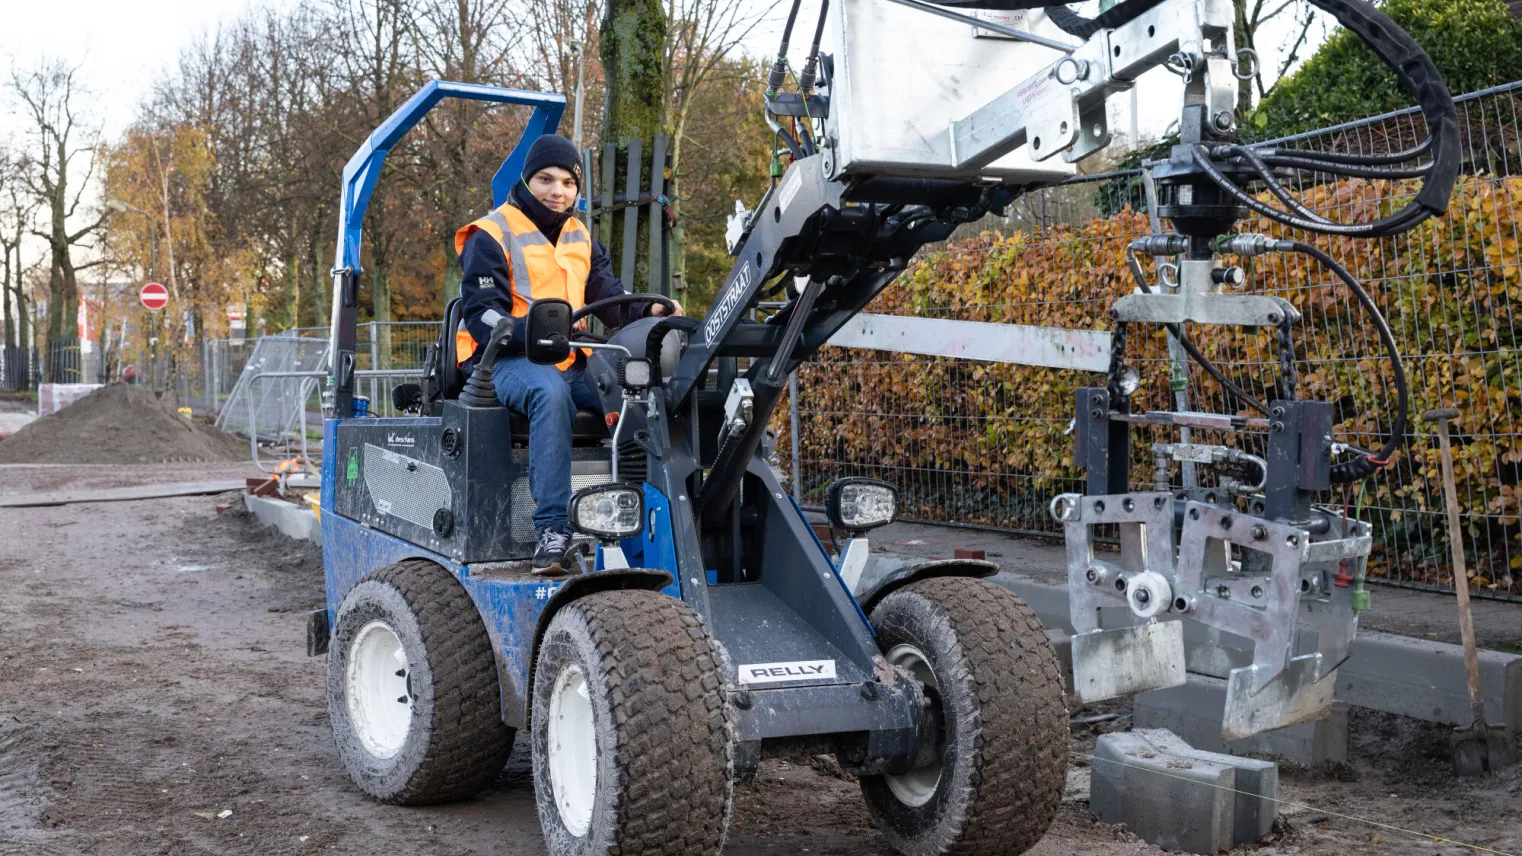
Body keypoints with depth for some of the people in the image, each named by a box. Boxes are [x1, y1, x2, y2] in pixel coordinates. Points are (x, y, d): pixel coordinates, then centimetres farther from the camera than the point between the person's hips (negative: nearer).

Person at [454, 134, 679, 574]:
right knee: (551, 393, -40)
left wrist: (648, 311, -11)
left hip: (569, 362, 6)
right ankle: (551, 530, -43)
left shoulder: (581, 238, 21)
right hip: (506, 361, -6)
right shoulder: (491, 236, 0)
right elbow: (481, 318, -10)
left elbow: (611, 301, 12)